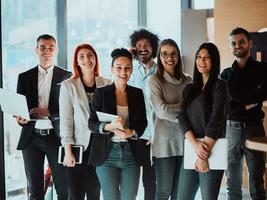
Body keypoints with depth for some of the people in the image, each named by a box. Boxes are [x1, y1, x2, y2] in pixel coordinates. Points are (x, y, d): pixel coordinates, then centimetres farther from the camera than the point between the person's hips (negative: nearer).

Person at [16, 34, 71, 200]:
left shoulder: (66, 76, 4)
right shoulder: (24, 77, 10)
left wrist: (49, 112, -16)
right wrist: (20, 117, -12)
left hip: (56, 136, -2)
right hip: (31, 137, 2)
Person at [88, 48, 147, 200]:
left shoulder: (137, 93, 7)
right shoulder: (101, 93, -1)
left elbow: (143, 123, 9)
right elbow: (92, 124, -2)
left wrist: (131, 133, -12)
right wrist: (110, 127, -21)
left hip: (131, 153, 2)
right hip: (107, 154, -2)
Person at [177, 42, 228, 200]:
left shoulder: (219, 86, -1)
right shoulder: (189, 89, 15)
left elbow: (216, 121, -10)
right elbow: (182, 117, 2)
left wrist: (204, 155, -15)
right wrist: (195, 144, -15)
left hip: (212, 150, -5)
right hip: (191, 150, 5)